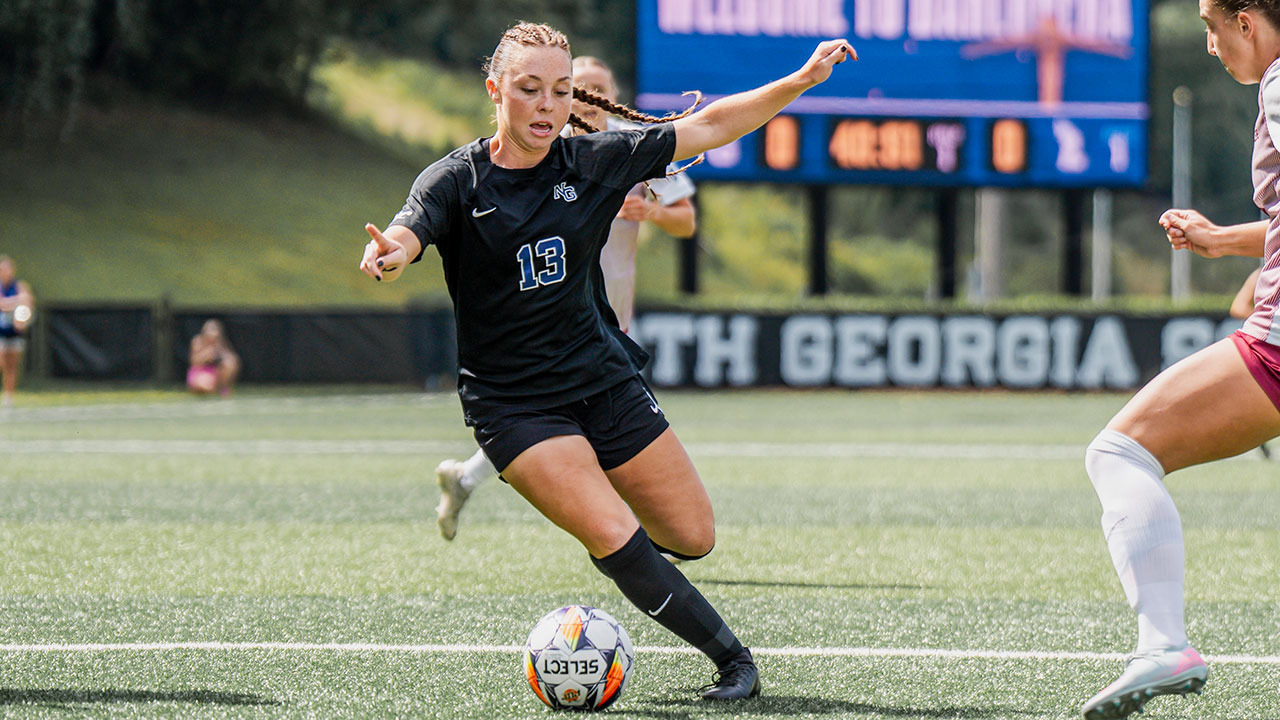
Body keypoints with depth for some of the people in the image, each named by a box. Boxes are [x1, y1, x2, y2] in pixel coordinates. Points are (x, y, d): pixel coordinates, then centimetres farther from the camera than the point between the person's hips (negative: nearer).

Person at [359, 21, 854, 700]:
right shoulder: (456, 181, -11)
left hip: (605, 380, 4)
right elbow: (408, 232, -31)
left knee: (692, 536, 4)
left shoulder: (595, 160, -2)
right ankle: (731, 656, -6)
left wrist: (803, 79, -4)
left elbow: (711, 126, 3)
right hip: (513, 406, -4)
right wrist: (387, 254, -55)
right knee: (615, 540, -21)